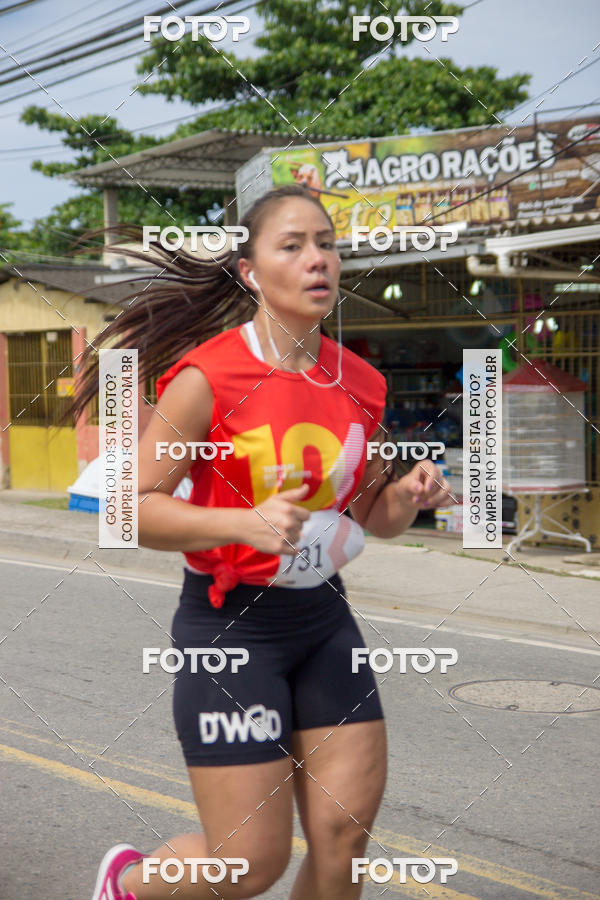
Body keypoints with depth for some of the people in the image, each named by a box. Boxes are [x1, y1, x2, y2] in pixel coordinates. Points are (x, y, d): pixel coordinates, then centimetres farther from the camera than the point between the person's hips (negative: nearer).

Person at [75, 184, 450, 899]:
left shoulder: (359, 383, 5)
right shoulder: (208, 376, -14)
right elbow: (134, 507, -13)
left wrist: (409, 495, -5)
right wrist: (245, 523, -26)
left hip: (325, 620, 6)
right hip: (230, 625, -6)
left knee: (345, 835, 2)